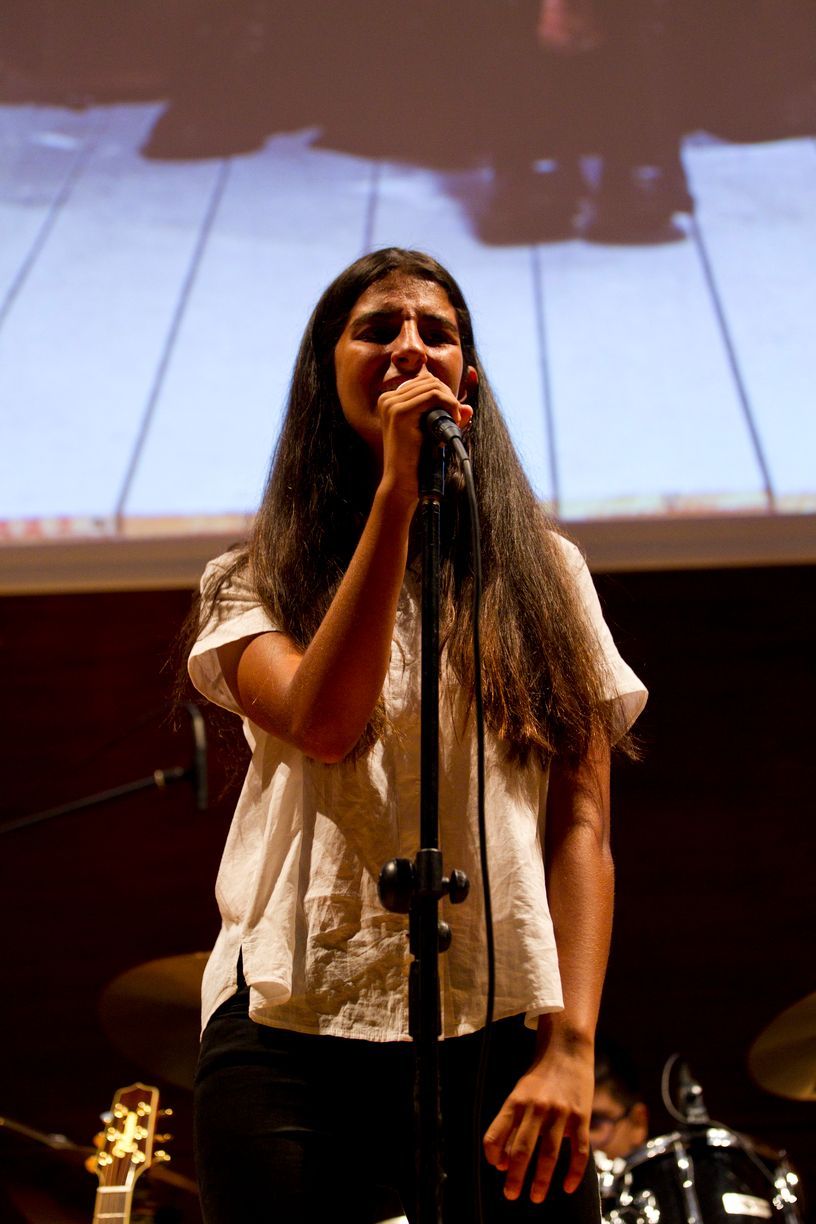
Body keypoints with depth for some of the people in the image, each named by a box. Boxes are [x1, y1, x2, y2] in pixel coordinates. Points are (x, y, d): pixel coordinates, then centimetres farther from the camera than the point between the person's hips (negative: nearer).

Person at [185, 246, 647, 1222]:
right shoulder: (255, 584, 11)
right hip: (296, 1031, -1)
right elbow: (323, 725, -11)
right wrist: (396, 492, -10)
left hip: (500, 1032, 1)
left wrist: (571, 1046, -7)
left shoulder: (544, 575, 13)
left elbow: (583, 826, 5)